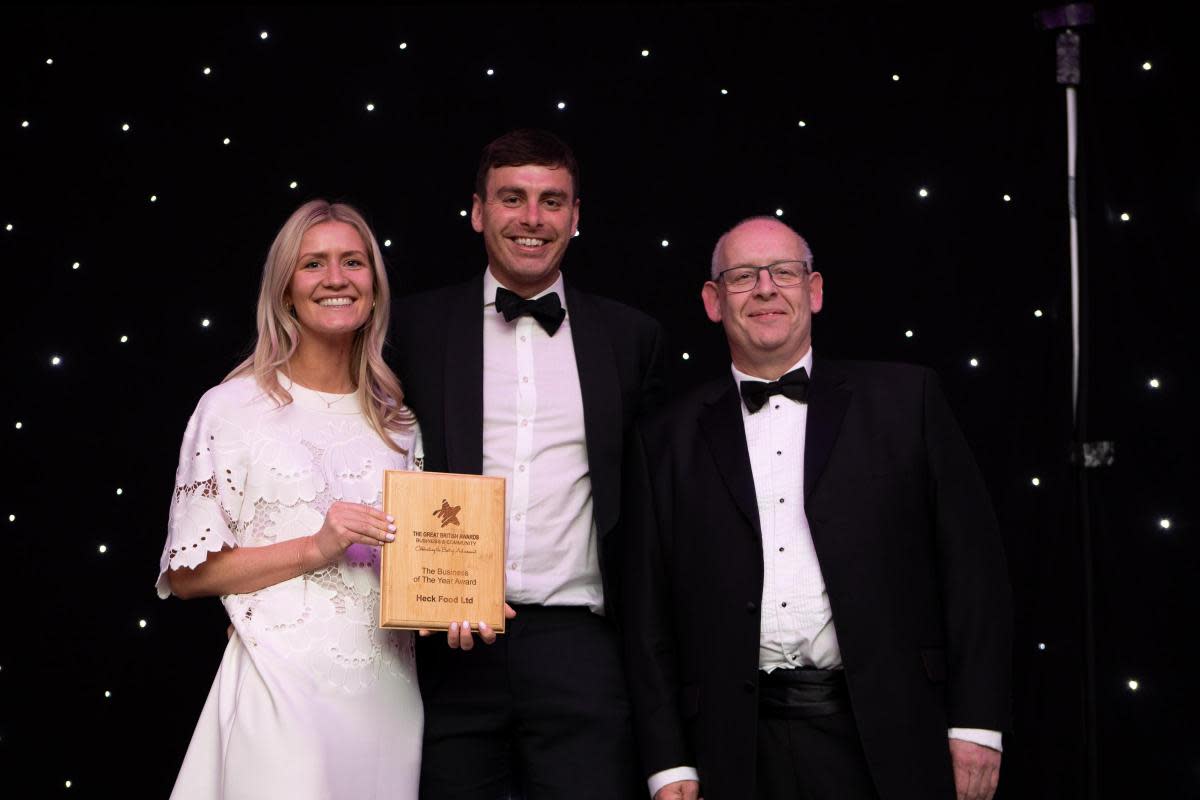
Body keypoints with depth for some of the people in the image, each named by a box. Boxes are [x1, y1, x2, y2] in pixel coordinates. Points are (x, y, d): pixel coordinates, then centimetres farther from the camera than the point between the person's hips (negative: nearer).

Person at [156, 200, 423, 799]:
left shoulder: (397, 420, 12)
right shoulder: (234, 407, -2)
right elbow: (187, 574, -4)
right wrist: (314, 550, -14)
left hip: (388, 689, 4)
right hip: (283, 685, -4)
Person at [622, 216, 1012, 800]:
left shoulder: (904, 399, 6)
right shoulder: (669, 439, 9)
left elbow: (972, 560, 3)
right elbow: (650, 615, 8)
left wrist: (976, 725, -4)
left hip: (890, 740, 0)